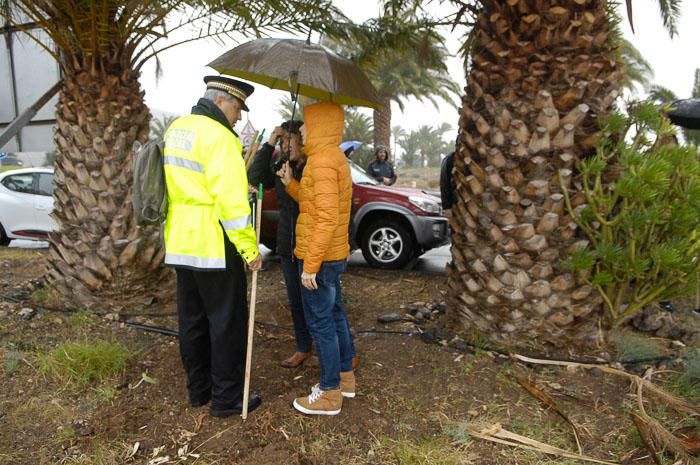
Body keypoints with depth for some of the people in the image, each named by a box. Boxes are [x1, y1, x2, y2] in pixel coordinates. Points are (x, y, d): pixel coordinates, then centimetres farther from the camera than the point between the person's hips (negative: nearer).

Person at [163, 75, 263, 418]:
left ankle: (198, 389, 31)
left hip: (179, 244, 9)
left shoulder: (176, 129, 13)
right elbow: (231, 200, -22)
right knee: (228, 322, 4)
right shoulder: (218, 136, -16)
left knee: (192, 320, 17)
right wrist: (250, 249, -16)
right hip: (213, 247, -9)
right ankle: (227, 397, 15)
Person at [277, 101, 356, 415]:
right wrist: (291, 184, 10)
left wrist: (310, 265, -23)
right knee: (334, 315, 19)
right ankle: (345, 377, 33)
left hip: (320, 259, -10)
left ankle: (330, 393, 12)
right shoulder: (333, 157, 14)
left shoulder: (323, 161, -18)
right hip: (333, 256, 10)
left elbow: (327, 219, -25)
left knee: (321, 323, 0)